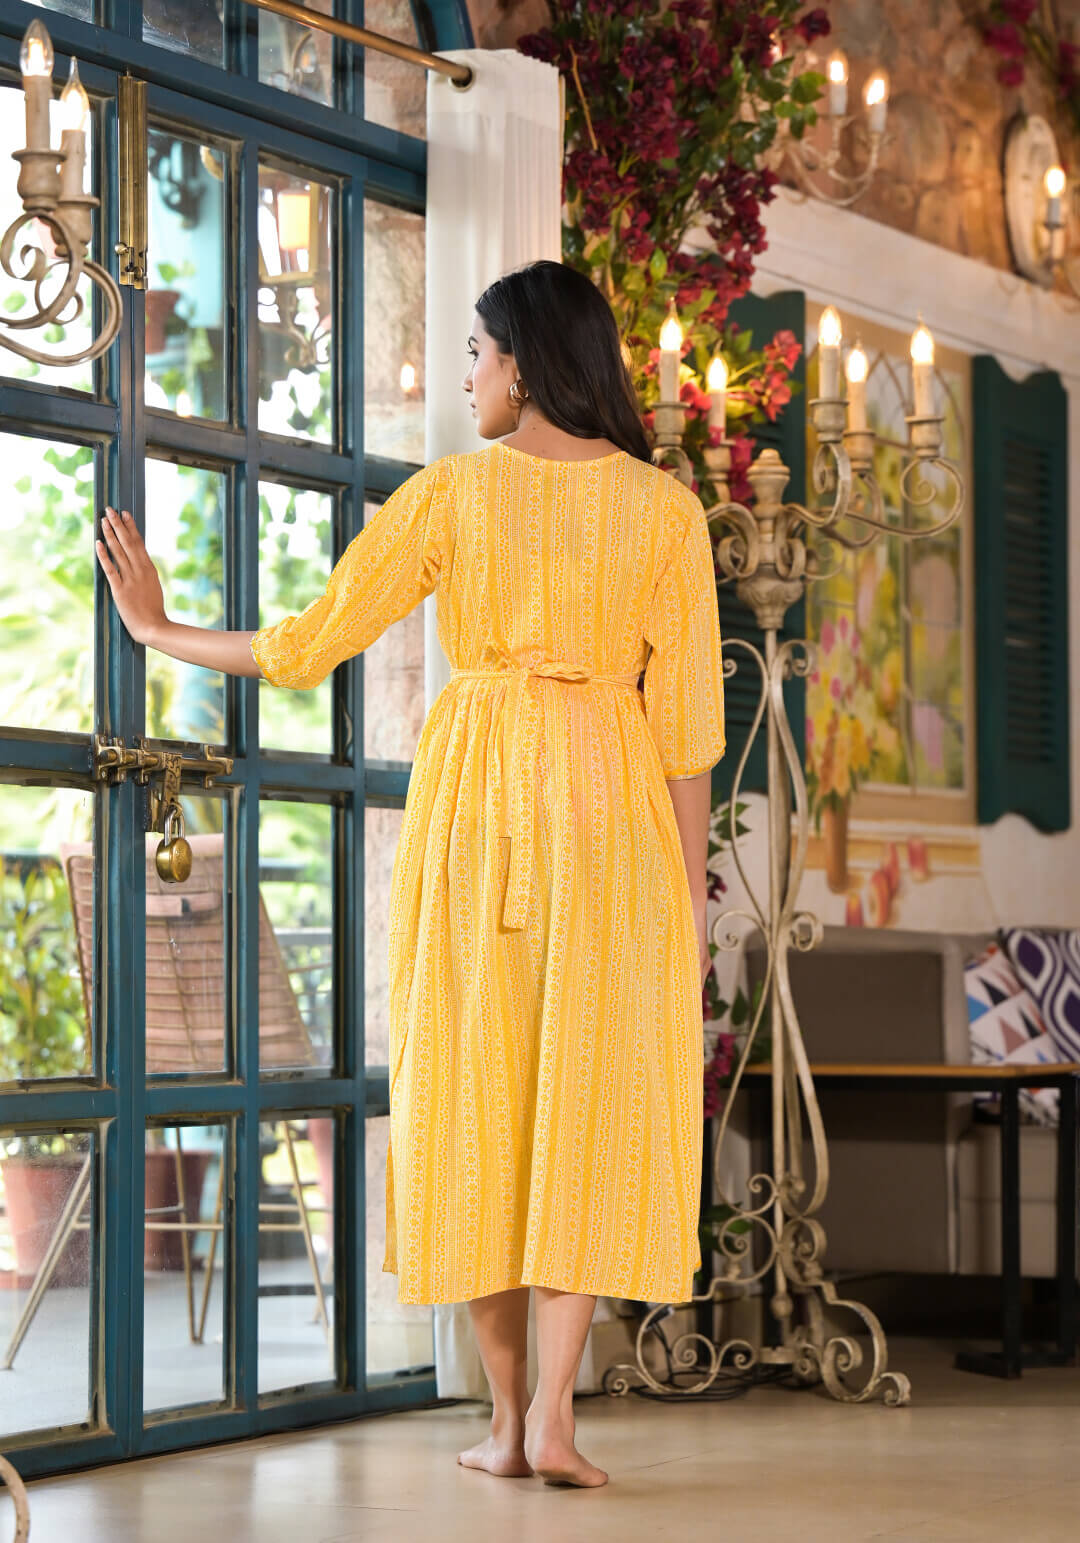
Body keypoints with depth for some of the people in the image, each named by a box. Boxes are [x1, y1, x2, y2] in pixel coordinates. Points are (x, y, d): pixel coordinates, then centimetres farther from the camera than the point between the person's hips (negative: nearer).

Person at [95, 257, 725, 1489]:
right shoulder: (664, 508, 0)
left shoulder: (450, 493, -2)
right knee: (598, 1098, 0)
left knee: (477, 1095, 7)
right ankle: (553, 1413, -9)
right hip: (611, 802, 0)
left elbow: (305, 646, -1)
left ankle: (508, 1417, 8)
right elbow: (686, 714, -2)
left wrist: (158, 627, 14)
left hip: (473, 798, 0)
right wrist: (691, 888, 5)